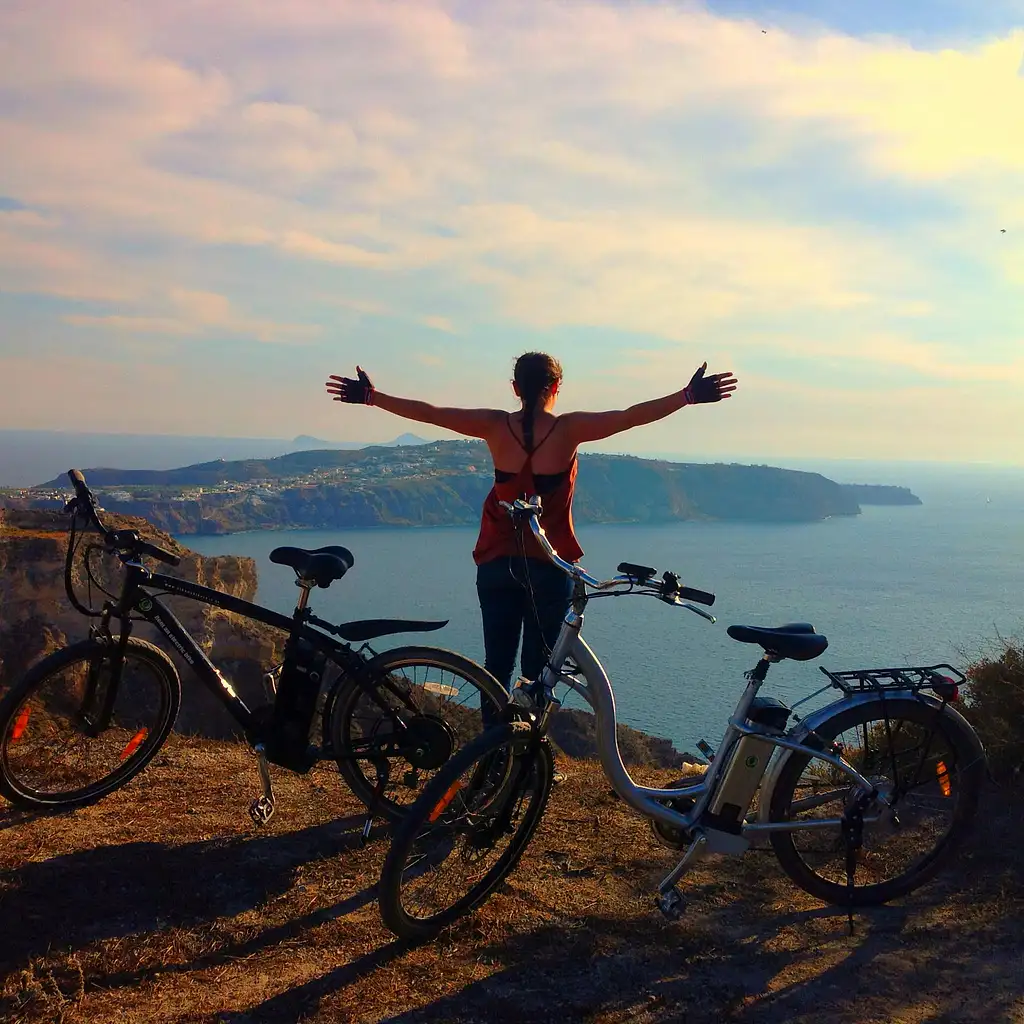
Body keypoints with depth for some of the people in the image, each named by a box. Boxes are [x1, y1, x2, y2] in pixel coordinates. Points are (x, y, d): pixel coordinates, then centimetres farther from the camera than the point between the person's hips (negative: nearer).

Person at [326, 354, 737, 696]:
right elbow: (631, 416, -16)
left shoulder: (496, 426, -3)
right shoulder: (569, 429, -9)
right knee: (537, 668, 5)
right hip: (550, 567, -2)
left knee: (497, 665, 11)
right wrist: (689, 396, -14)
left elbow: (428, 412, -2)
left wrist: (372, 396, 6)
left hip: (496, 565, 2)